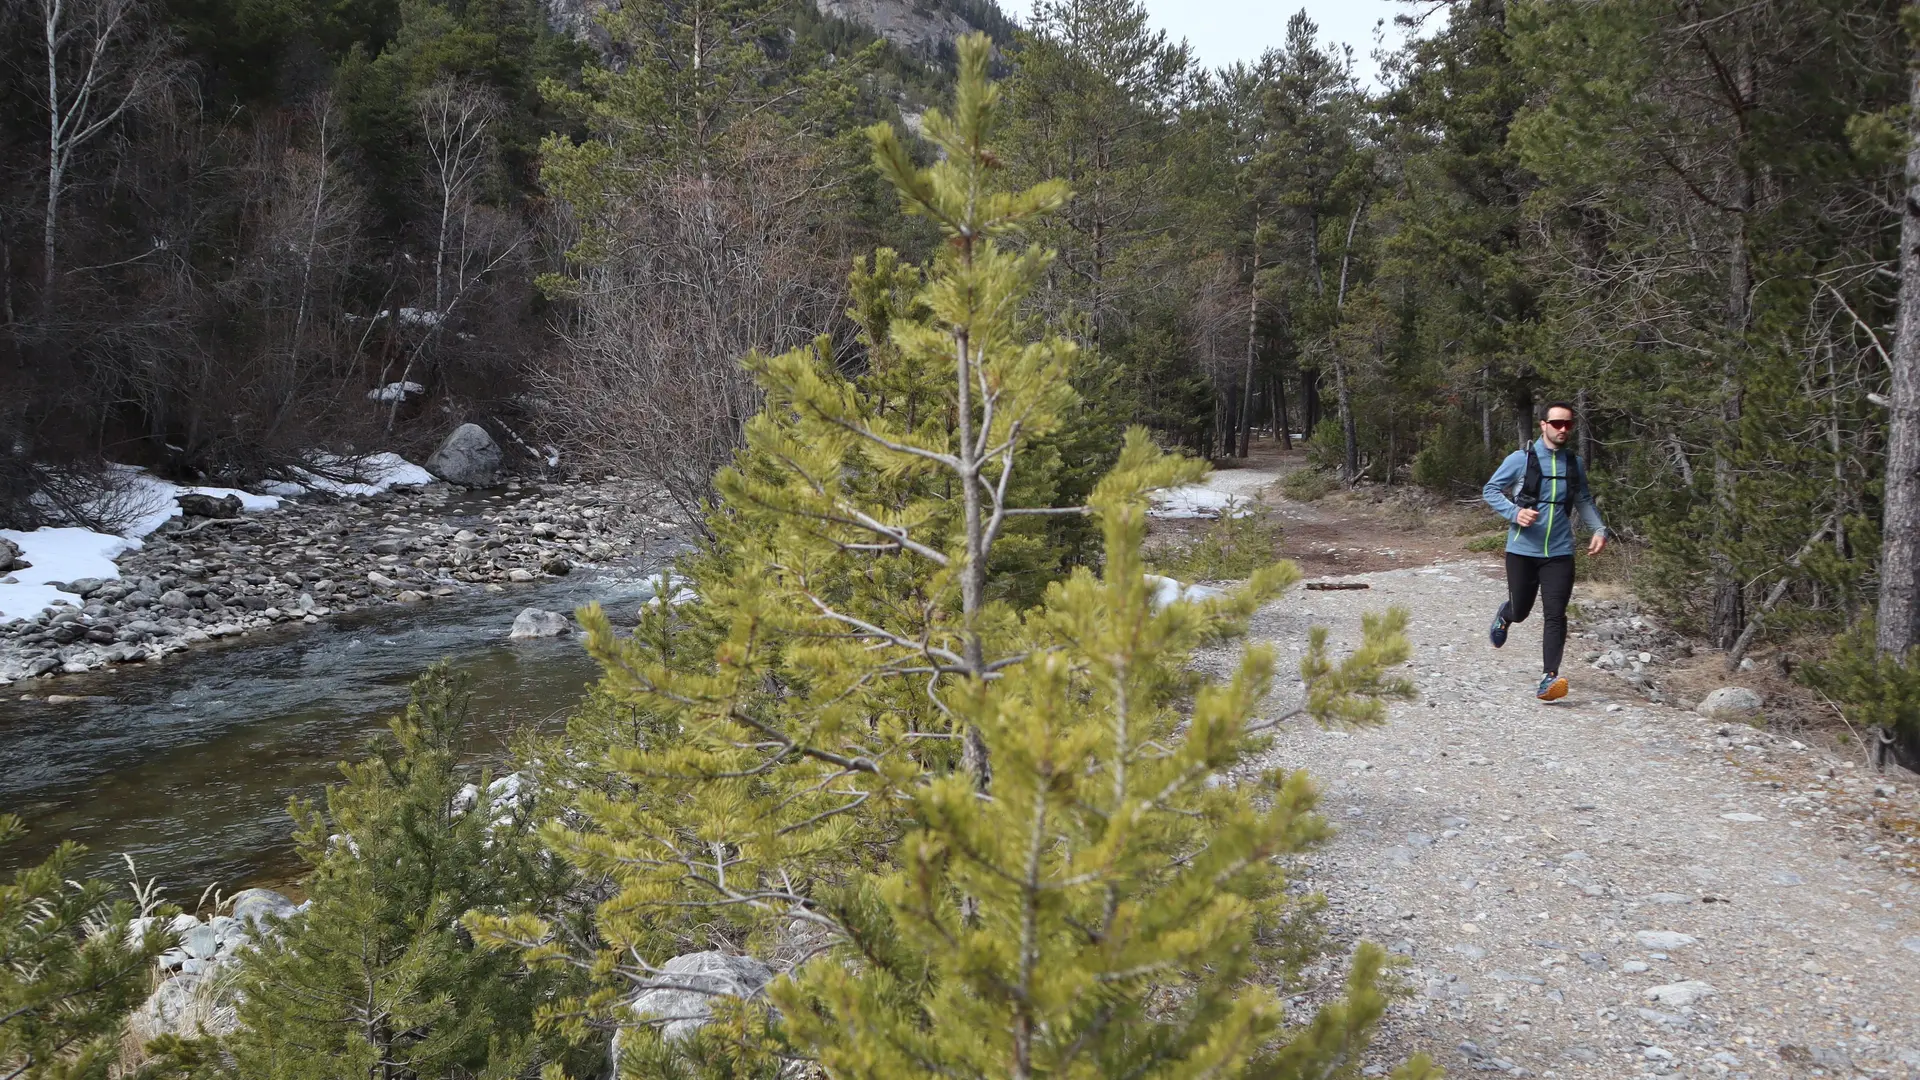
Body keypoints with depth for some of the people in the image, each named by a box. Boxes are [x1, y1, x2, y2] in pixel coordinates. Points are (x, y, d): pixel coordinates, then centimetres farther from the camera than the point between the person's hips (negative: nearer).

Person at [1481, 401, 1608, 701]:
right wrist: (1515, 512, -18)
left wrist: (1599, 529, 5)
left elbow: (1584, 501, 20)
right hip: (1522, 550, -2)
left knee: (1555, 614, -9)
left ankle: (1549, 678, -9)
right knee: (1520, 611, 9)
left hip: (1559, 553, 2)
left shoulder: (1574, 464, 7)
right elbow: (1490, 490, -1)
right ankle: (1504, 615, 47)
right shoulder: (1521, 460, -6)